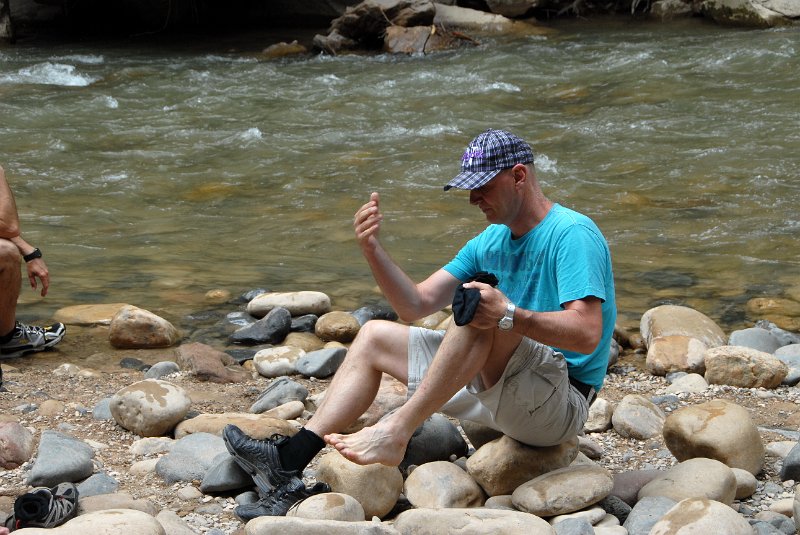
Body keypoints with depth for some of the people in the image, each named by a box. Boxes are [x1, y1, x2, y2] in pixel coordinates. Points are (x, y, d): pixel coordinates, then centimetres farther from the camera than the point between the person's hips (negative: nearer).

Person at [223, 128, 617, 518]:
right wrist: (372, 249, -6)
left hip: (561, 403, -9)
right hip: (494, 386, 9)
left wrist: (509, 315, -38)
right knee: (374, 337, 9)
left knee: (481, 308, -33)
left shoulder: (572, 234, -13)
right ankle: (289, 462, -4)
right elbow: (417, 305, 9)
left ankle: (396, 432, -32)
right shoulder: (489, 242, 12)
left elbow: (587, 334, -26)